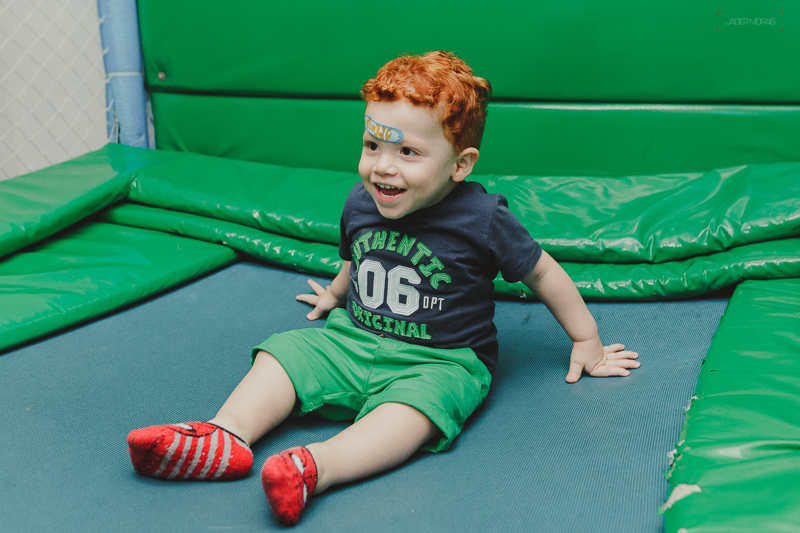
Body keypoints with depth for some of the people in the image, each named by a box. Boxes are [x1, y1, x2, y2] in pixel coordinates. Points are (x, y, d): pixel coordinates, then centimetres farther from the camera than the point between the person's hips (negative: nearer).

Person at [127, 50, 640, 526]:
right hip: (352, 340, 6)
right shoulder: (360, 203, -1)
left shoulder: (482, 219, -15)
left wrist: (587, 341, 7)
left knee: (416, 404, -35)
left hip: (442, 360, -5)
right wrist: (335, 295, 41)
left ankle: (319, 466, -54)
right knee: (283, 352, -12)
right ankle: (228, 435, -29)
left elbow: (542, 271, -1)